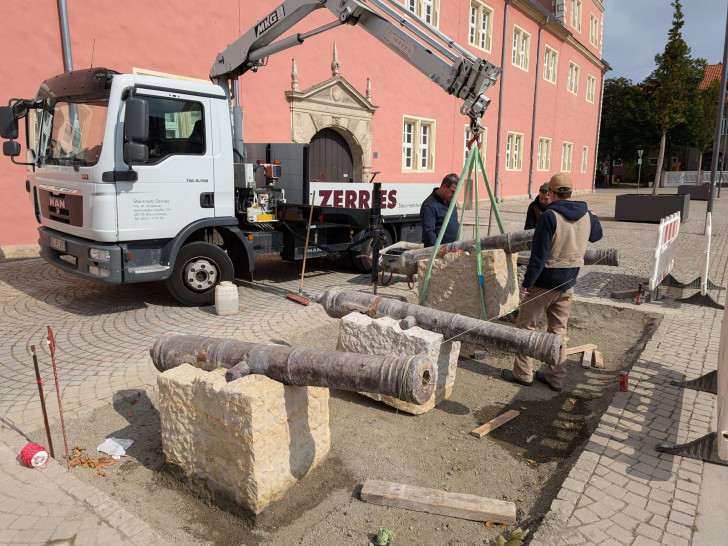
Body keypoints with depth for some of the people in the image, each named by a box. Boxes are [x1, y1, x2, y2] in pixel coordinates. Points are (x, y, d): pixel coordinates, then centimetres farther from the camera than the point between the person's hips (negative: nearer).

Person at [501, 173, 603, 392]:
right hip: (568, 283, 7)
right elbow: (596, 235, 27)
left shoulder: (549, 216, -18)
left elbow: (539, 254, -20)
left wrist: (527, 282, -13)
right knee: (559, 329, 14)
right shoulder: (587, 216, 3)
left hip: (544, 281, -6)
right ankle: (555, 377, 20)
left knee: (526, 325, 7)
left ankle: (523, 373, 14)